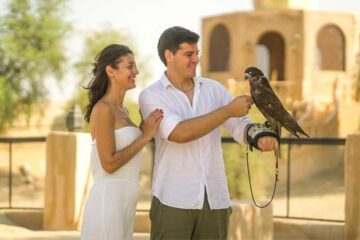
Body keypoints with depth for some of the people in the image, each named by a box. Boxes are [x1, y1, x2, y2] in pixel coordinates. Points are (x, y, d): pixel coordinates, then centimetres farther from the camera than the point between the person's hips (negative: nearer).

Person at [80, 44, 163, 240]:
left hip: (123, 201, 9)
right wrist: (145, 136, -13)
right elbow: (109, 163, -17)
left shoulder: (121, 109, 16)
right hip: (108, 200, -9)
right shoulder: (103, 109, -12)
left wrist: (146, 129, 9)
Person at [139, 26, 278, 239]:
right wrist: (228, 110, -21)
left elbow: (240, 126, 1)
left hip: (215, 198, 4)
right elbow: (180, 133, -21)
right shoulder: (151, 96, -5)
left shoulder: (214, 89, 9)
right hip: (174, 200, -4)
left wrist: (260, 136, -23)